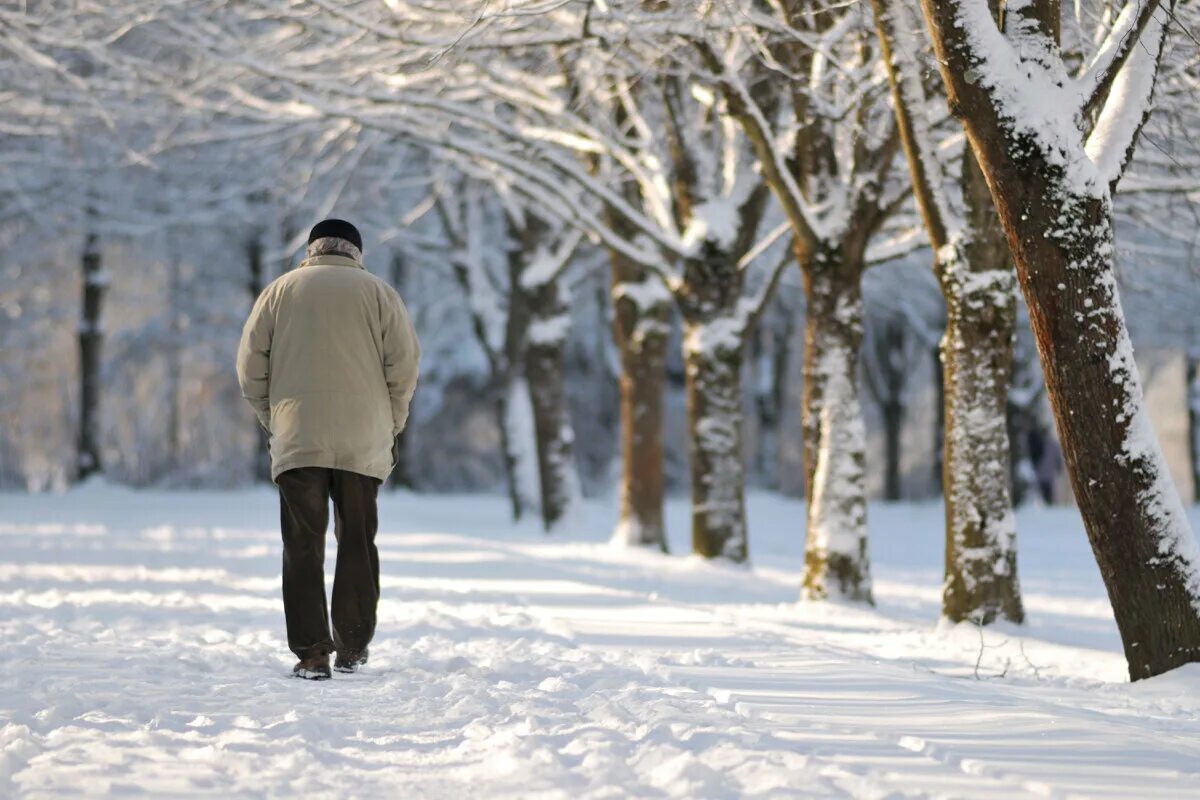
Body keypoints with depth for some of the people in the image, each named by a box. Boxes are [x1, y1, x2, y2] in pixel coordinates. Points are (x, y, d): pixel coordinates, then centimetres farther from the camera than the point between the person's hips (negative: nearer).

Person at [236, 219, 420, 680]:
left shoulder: (279, 291, 7)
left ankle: (311, 653, -5)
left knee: (303, 548, 2)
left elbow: (250, 365, 4)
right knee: (357, 544, 11)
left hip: (296, 440, 0)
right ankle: (352, 649, 14)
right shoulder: (378, 292, 5)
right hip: (363, 444, 0)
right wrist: (391, 423, 9)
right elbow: (404, 363, -2)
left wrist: (271, 418, 14)